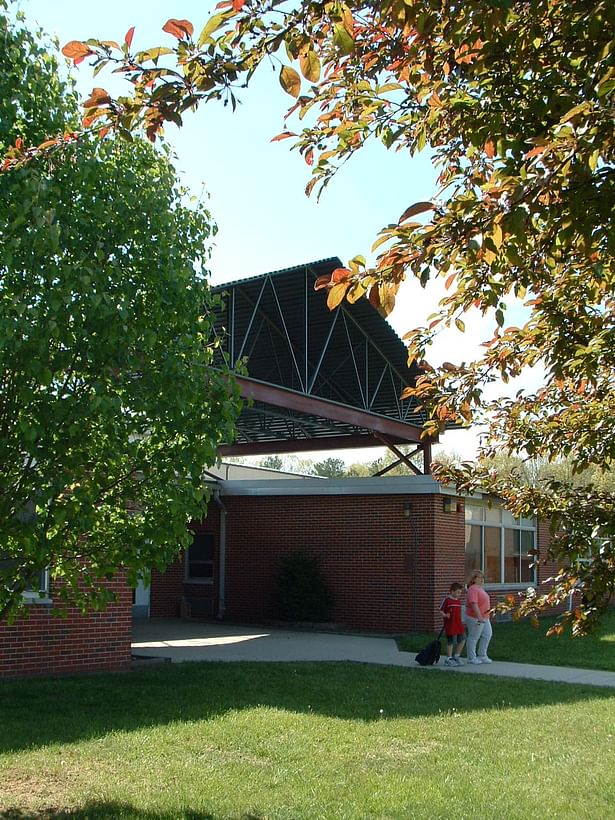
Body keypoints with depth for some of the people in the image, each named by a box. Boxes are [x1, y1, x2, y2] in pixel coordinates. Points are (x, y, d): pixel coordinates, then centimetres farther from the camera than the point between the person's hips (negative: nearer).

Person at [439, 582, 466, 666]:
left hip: (459, 624, 7)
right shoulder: (447, 600, -10)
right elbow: (441, 610, -6)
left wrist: (461, 621, 18)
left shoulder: (458, 600, 12)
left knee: (462, 639, 6)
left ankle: (456, 656, 23)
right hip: (450, 625, -7)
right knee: (451, 642, -1)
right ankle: (449, 659, 11)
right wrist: (445, 615, -23)